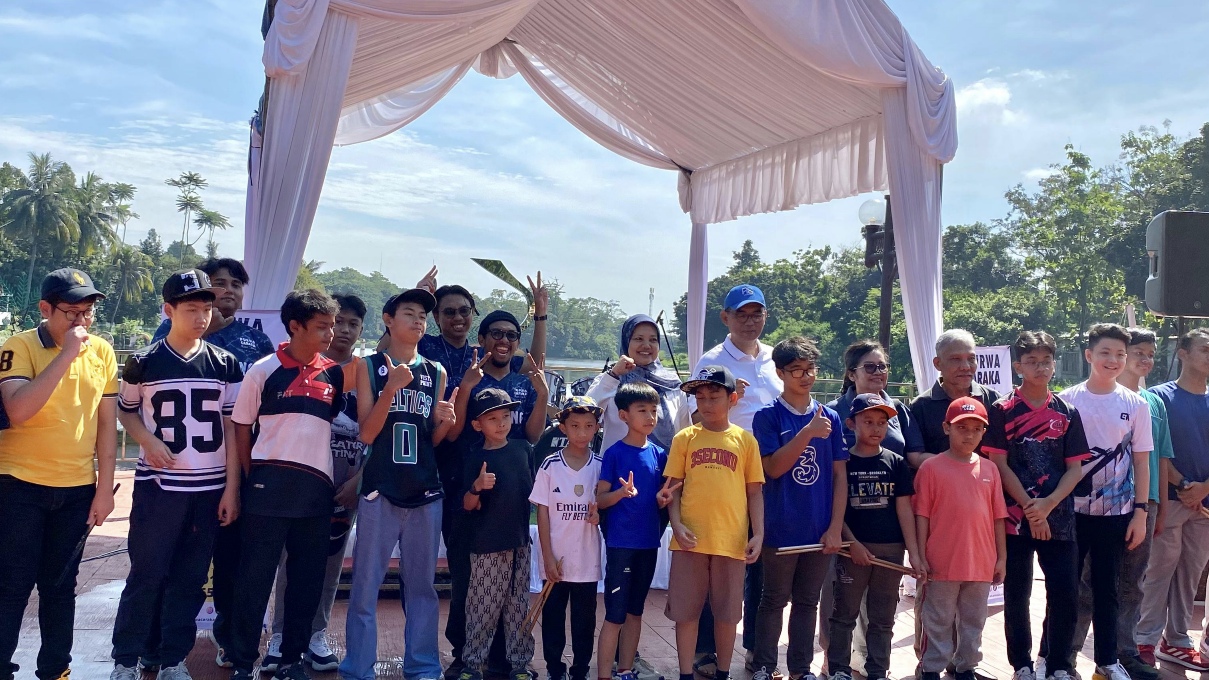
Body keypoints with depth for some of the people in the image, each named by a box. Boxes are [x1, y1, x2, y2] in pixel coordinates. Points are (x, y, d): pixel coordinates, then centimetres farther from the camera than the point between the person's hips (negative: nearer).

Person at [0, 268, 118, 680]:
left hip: (78, 489, 4)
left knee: (60, 587, 14)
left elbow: (107, 423, 6)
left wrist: (104, 488, 4)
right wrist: (66, 354, -25)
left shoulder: (102, 352, 2)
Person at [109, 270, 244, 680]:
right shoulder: (144, 362, -1)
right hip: (157, 485, -2)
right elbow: (126, 411, 13)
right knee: (146, 574, 0)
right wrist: (149, 441, -7)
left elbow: (232, 428, 5)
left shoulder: (225, 365, 3)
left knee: (190, 578, 8)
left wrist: (231, 488, 1)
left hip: (210, 488, 2)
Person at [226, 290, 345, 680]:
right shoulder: (264, 370, -1)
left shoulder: (334, 374, 6)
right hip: (270, 486, -3)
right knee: (255, 576, 4)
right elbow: (241, 428, 3)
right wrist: (254, 480, 1)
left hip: (317, 489, 3)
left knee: (308, 579, 9)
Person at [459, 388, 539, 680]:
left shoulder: (523, 448, 3)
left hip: (520, 541, 4)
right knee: (483, 608, 2)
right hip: (487, 545, -4)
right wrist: (477, 487, -26)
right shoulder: (475, 458, -7)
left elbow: (533, 488, 13)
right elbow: (468, 506, -8)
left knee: (518, 607, 11)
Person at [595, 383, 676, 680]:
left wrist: (663, 497, -7)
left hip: (648, 542, 5)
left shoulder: (659, 454, 6)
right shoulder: (614, 453, -8)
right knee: (615, 614, -3)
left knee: (635, 610, 13)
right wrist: (622, 492, -27)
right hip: (620, 542, -5)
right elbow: (600, 500, -8)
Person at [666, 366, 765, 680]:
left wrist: (758, 534, -3)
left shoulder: (745, 440, 4)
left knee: (727, 613, 10)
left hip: (731, 540, 0)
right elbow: (674, 487, 4)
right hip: (691, 539, 0)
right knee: (685, 611, 6)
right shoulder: (684, 438, 4)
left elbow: (754, 491, 6)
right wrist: (676, 525, -9)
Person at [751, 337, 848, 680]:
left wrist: (836, 527, -1)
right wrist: (808, 432, -22)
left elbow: (840, 475, 4)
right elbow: (773, 468, -13)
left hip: (820, 529, 3)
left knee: (807, 601, 13)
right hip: (780, 528, -3)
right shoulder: (768, 416, -5)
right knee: (774, 600, 8)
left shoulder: (830, 417, 4)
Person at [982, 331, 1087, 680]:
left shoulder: (1067, 413, 6)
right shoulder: (1002, 410, -1)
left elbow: (1075, 468, 3)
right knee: (1017, 595, 5)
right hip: (1015, 518, -2)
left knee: (1065, 595, 2)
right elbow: (1000, 466, -5)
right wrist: (1030, 508, -11)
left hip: (1059, 517, 2)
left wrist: (1048, 504, -12)